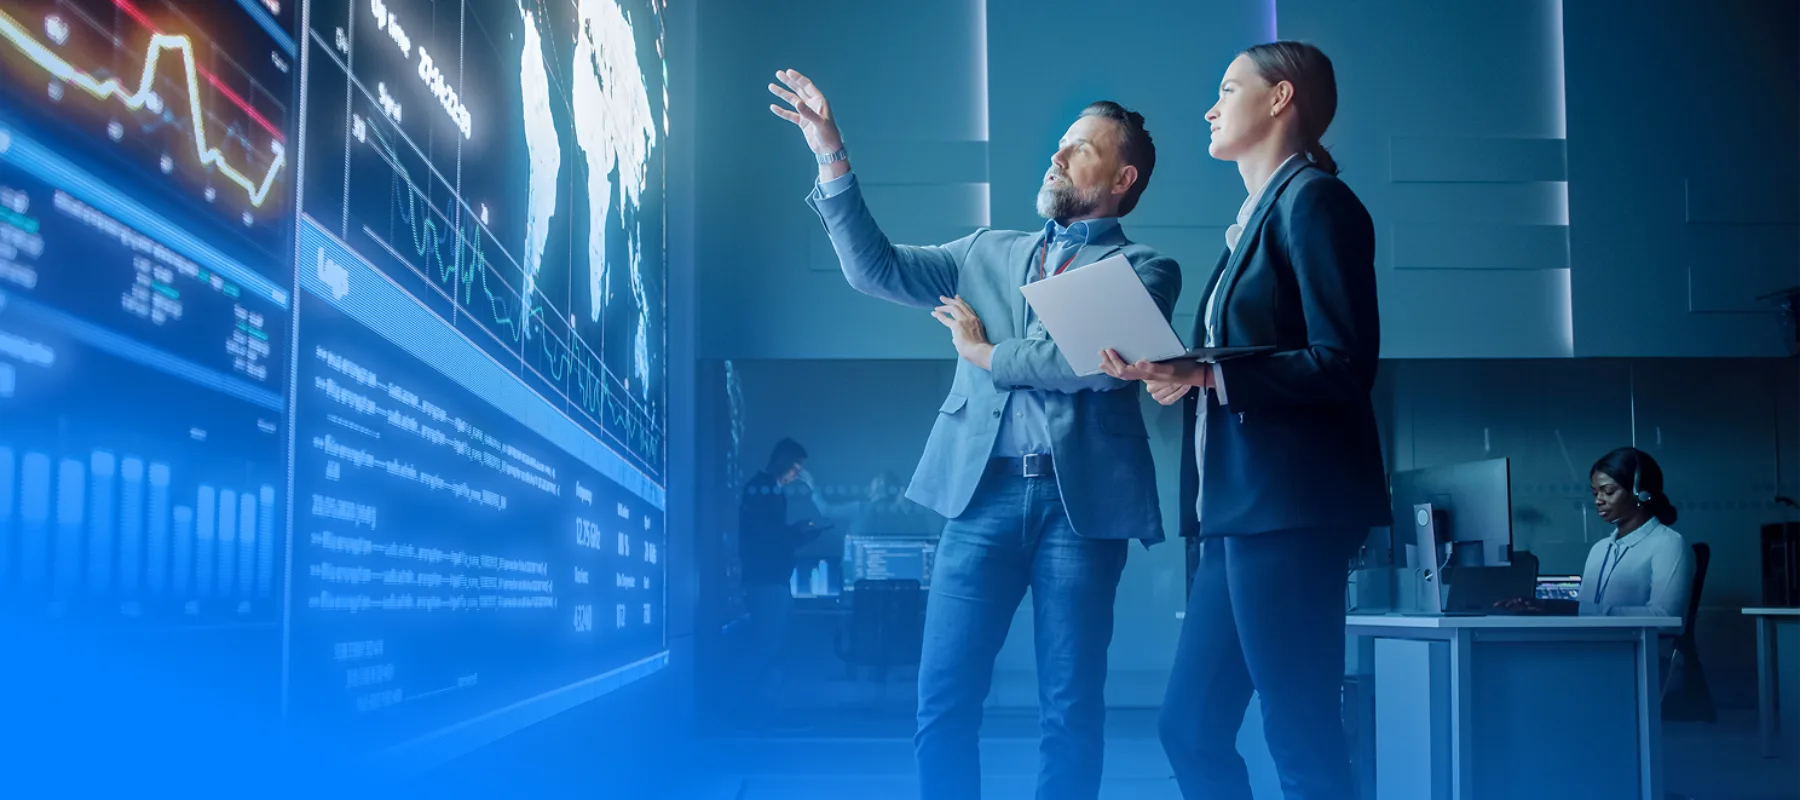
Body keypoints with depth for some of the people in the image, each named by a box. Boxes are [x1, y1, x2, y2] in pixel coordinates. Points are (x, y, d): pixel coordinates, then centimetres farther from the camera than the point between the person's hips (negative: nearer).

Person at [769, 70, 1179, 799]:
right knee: (943, 700, 1)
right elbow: (874, 267, 12)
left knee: (1071, 712, 3)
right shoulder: (989, 252, 19)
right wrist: (831, 156, 4)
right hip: (984, 491, 3)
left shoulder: (1145, 269, 6)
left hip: (1082, 500, -3)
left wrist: (987, 354, -3)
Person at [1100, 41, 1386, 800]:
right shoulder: (1257, 215, 21)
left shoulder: (1313, 200, -6)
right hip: (1241, 509, 10)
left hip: (1290, 508, -9)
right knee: (1190, 728, 11)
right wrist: (1168, 370, 6)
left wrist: (1208, 375, -22)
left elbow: (1344, 363, -16)